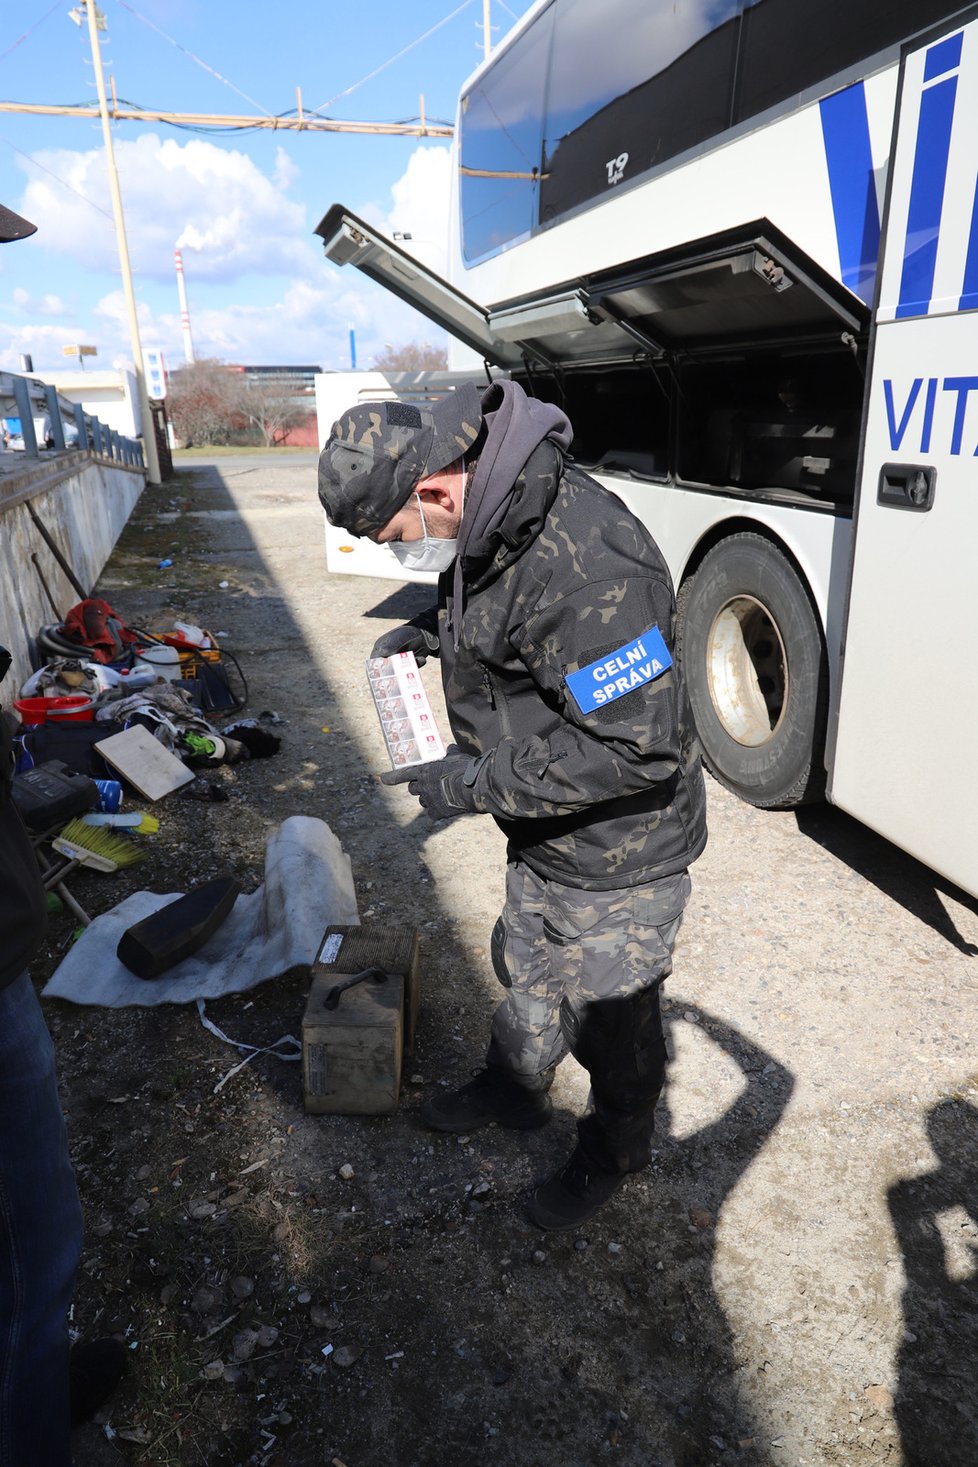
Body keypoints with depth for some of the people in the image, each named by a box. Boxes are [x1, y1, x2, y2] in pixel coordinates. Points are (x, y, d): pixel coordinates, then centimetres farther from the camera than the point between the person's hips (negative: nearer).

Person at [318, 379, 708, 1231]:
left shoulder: (584, 564, -36)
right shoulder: (488, 521, -5)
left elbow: (638, 747, -33)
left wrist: (478, 782, -26)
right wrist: (437, 634, -2)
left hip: (617, 854, -8)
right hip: (543, 833, 9)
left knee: (611, 1013, 16)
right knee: (527, 970, 28)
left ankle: (615, 1152, 45)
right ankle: (515, 1089, 56)